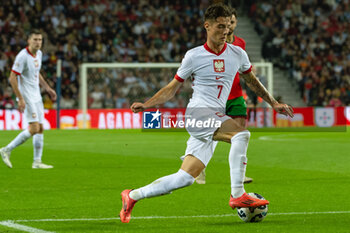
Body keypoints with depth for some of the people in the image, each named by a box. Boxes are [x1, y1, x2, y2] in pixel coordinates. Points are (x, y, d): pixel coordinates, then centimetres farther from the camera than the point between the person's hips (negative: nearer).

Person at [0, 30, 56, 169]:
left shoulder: (39, 54, 8)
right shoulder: (22, 56, -18)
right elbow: (12, 78, -19)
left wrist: (47, 88, 19)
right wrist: (20, 99, -22)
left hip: (36, 97, 9)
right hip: (26, 97, -9)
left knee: (40, 129, 6)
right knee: (34, 128, -16)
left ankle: (37, 162, 10)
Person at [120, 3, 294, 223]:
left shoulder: (238, 54, 11)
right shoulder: (194, 56, 0)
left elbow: (252, 80, 28)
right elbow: (172, 88, 7)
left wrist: (273, 103, 25)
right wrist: (146, 105, -5)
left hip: (216, 120, 5)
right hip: (198, 113, -5)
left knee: (185, 178, -1)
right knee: (241, 134, -31)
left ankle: (133, 196, 12)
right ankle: (237, 195, -29)